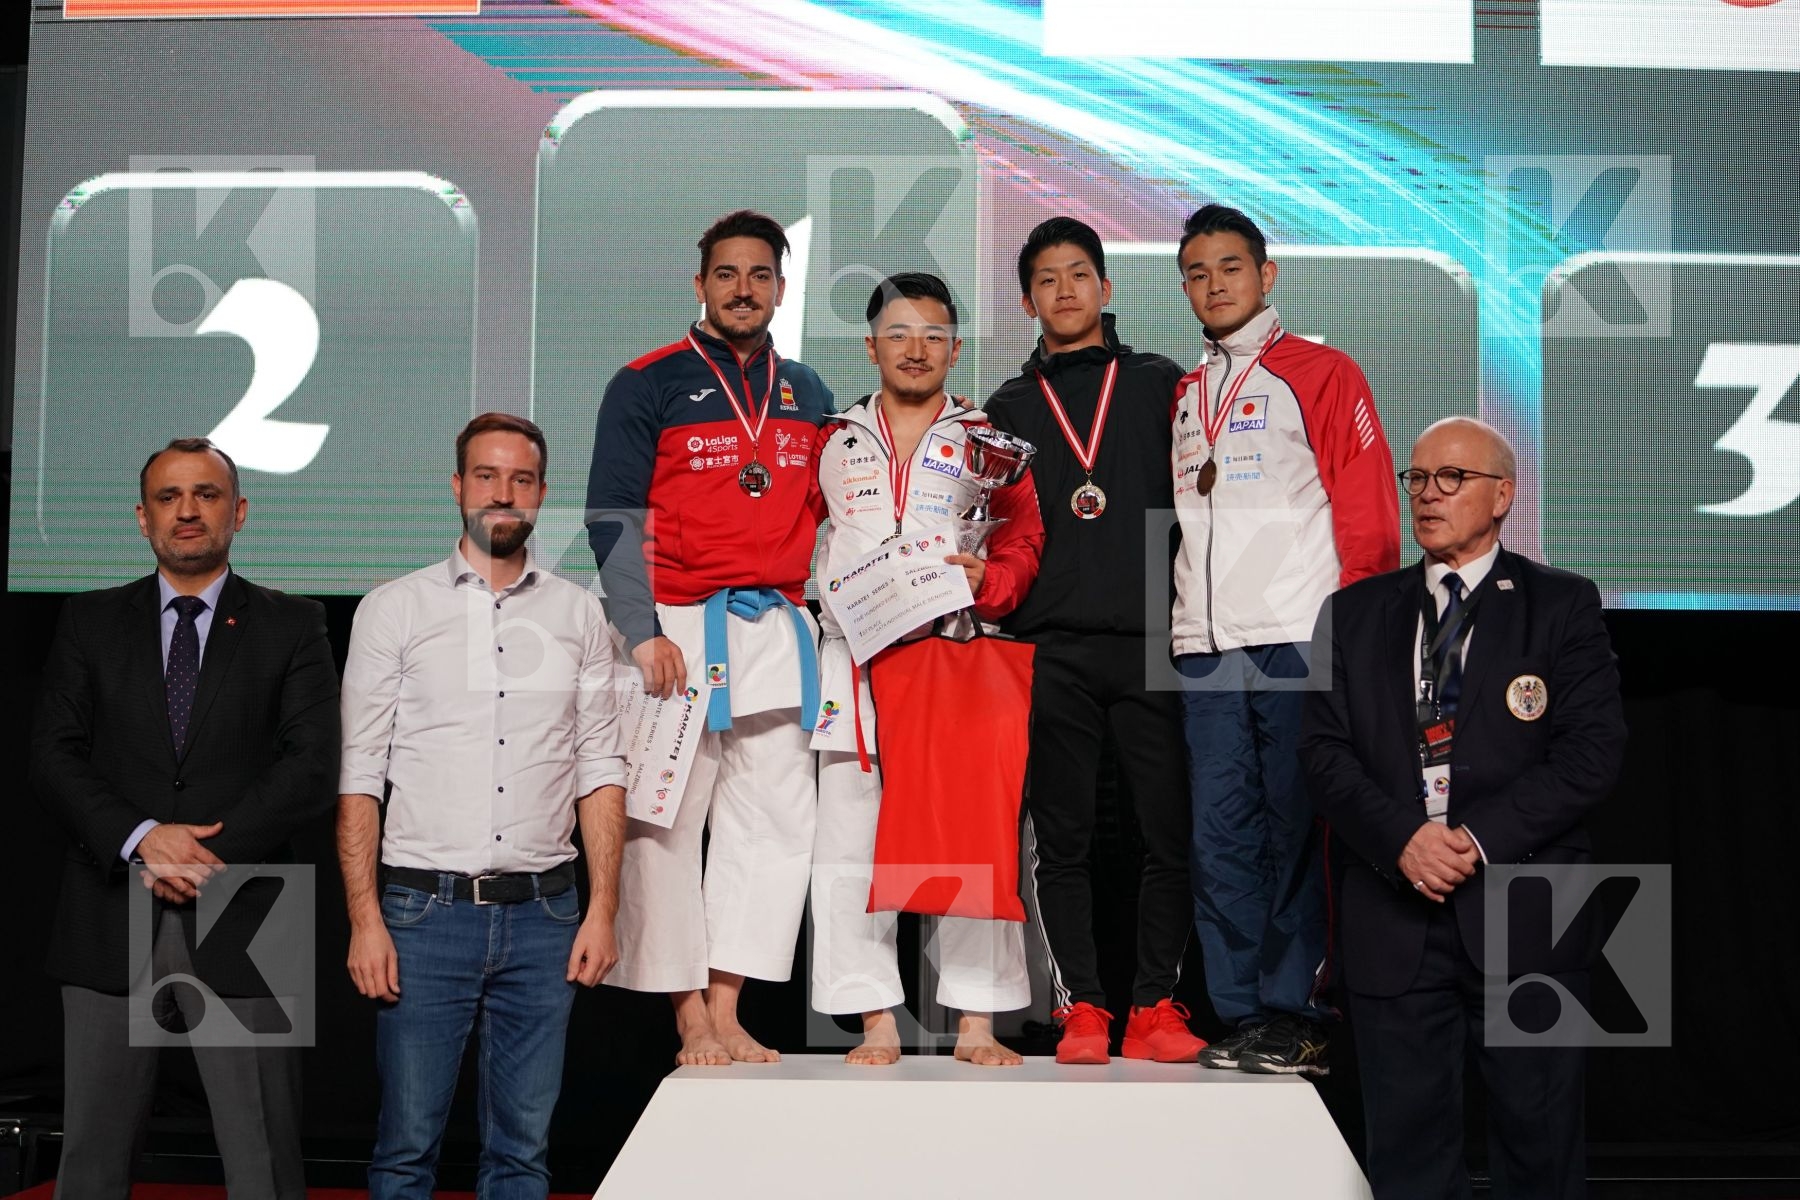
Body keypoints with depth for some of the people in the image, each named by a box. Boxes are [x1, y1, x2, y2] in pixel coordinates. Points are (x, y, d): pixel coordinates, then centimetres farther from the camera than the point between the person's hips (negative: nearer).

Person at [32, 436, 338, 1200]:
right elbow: (53, 757, 3)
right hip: (109, 926, 2)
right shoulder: (90, 623, 12)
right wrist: (142, 840, -13)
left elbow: (311, 764, -3)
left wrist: (209, 855, -13)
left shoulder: (290, 627, 7)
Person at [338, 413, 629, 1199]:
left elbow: (601, 771, 9)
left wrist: (602, 910, 0)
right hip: (426, 908, -2)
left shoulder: (578, 615, 10)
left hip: (541, 914, 2)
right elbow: (359, 777, 1)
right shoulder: (394, 610, 4)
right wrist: (364, 920, -7)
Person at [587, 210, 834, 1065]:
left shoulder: (807, 394, 15)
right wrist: (642, 633, -14)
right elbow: (613, 518, -5)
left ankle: (728, 1012, 6)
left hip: (778, 630, 5)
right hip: (677, 630, -4)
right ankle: (691, 1020, 5)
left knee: (777, 819, 0)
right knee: (667, 822, -3)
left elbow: (826, 511, 22)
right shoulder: (649, 385, 0)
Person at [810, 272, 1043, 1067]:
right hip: (854, 658, 2)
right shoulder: (834, 441, 16)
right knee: (850, 843, -1)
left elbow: (1024, 544, 6)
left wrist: (986, 579, -13)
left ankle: (977, 1022, 2)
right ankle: (877, 1023, 5)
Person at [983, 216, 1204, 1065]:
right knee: (1062, 839, 2)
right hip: (1051, 652, 1)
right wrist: (1003, 607, 1)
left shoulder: (1160, 386, 12)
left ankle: (1155, 1007, 6)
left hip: (1151, 643, -1)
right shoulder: (1009, 408, 15)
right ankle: (1082, 1009, 9)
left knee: (1168, 833, -2)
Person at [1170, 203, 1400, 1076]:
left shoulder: (1321, 375, 4)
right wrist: (1176, 623, 12)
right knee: (1221, 833, 3)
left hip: (1299, 642, -5)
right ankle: (1240, 1016, 9)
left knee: (1298, 829, -3)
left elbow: (1369, 513, -1)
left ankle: (1299, 1015, 4)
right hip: (1205, 646, 5)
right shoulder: (1182, 397, 20)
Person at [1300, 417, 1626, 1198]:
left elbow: (1593, 749, -5)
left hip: (1523, 919, -2)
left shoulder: (1563, 606, 5)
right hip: (1394, 919, 2)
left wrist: (1480, 837, -14)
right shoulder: (1355, 614, 12)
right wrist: (1401, 838, -13)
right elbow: (1324, 750, 4)